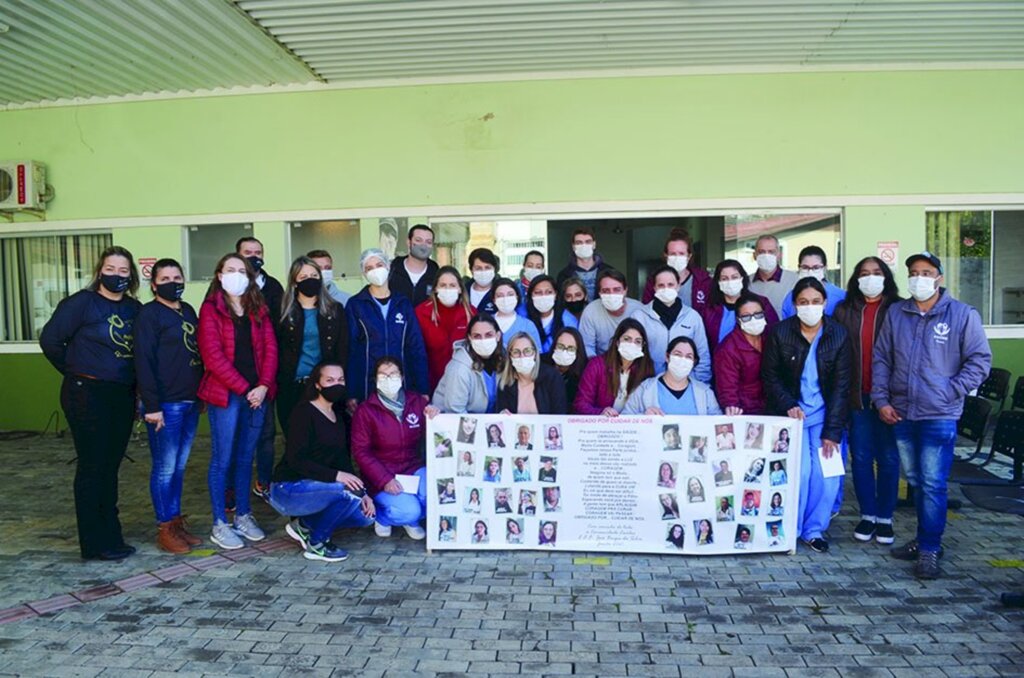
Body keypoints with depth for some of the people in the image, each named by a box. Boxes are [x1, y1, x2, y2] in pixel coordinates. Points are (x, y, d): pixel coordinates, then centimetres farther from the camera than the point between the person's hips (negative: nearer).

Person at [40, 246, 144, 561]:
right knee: (92, 468, 1)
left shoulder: (134, 308, 7)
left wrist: (137, 385, 4)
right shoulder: (81, 302, -8)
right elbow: (50, 340, -6)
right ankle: (96, 545, 11)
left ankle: (111, 537, 24)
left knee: (110, 467, 13)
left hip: (123, 397, 6)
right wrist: (76, 372, 2)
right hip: (88, 396, -5)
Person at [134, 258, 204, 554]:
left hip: (190, 402, 7)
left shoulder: (188, 311, 15)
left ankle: (177, 523, 22)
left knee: (179, 467, 13)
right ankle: (165, 530, 11)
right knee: (165, 468, 0)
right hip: (165, 405, -7)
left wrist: (201, 395, 16)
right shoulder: (149, 314, -7)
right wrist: (151, 405, -16)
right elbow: (144, 361, -12)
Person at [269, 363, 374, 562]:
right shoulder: (304, 412, -14)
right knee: (350, 491, -29)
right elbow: (296, 460, -23)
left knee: (366, 514, -7)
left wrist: (363, 493, -4)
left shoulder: (338, 416, 11)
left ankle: (305, 525, 9)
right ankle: (315, 544, -9)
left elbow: (343, 462, 9)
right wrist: (336, 476, -34)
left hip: (314, 488, 8)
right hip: (287, 489, -8)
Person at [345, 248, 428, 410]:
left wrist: (423, 390, -1)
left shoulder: (403, 304, 8)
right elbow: (349, 350, -1)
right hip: (366, 388, -2)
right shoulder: (355, 305, 2)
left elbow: (417, 348, 5)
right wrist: (351, 394, -7)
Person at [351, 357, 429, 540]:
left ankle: (411, 519, 7)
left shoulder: (417, 401, 4)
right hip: (383, 477, -3)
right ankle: (381, 516, 10)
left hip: (415, 469, 3)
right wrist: (385, 480, -19)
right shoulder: (365, 410, -4)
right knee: (409, 511, -27)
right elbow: (360, 452, -8)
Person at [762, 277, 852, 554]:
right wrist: (788, 406, -13)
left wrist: (832, 431, -7)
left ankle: (815, 529, 13)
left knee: (827, 475, -7)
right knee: (800, 471, -12)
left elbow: (841, 385, -4)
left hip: (826, 414, 1)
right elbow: (771, 377, 2)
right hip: (792, 412, -1)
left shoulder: (839, 335, -5)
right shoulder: (780, 332, -7)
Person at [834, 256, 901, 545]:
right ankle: (867, 515, 21)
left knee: (888, 458, 7)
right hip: (857, 396, 2)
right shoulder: (844, 311, 6)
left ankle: (885, 517, 20)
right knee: (861, 457, 8)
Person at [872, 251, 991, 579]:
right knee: (915, 481, 15)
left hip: (939, 417, -4)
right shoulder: (896, 313, 7)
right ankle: (926, 538, 29)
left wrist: (950, 392, -10)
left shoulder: (963, 314, -3)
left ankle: (929, 549, 8)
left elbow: (980, 361, -2)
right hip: (900, 414, 4)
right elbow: (881, 358, 9)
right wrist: (881, 400, 2)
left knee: (933, 484, -4)